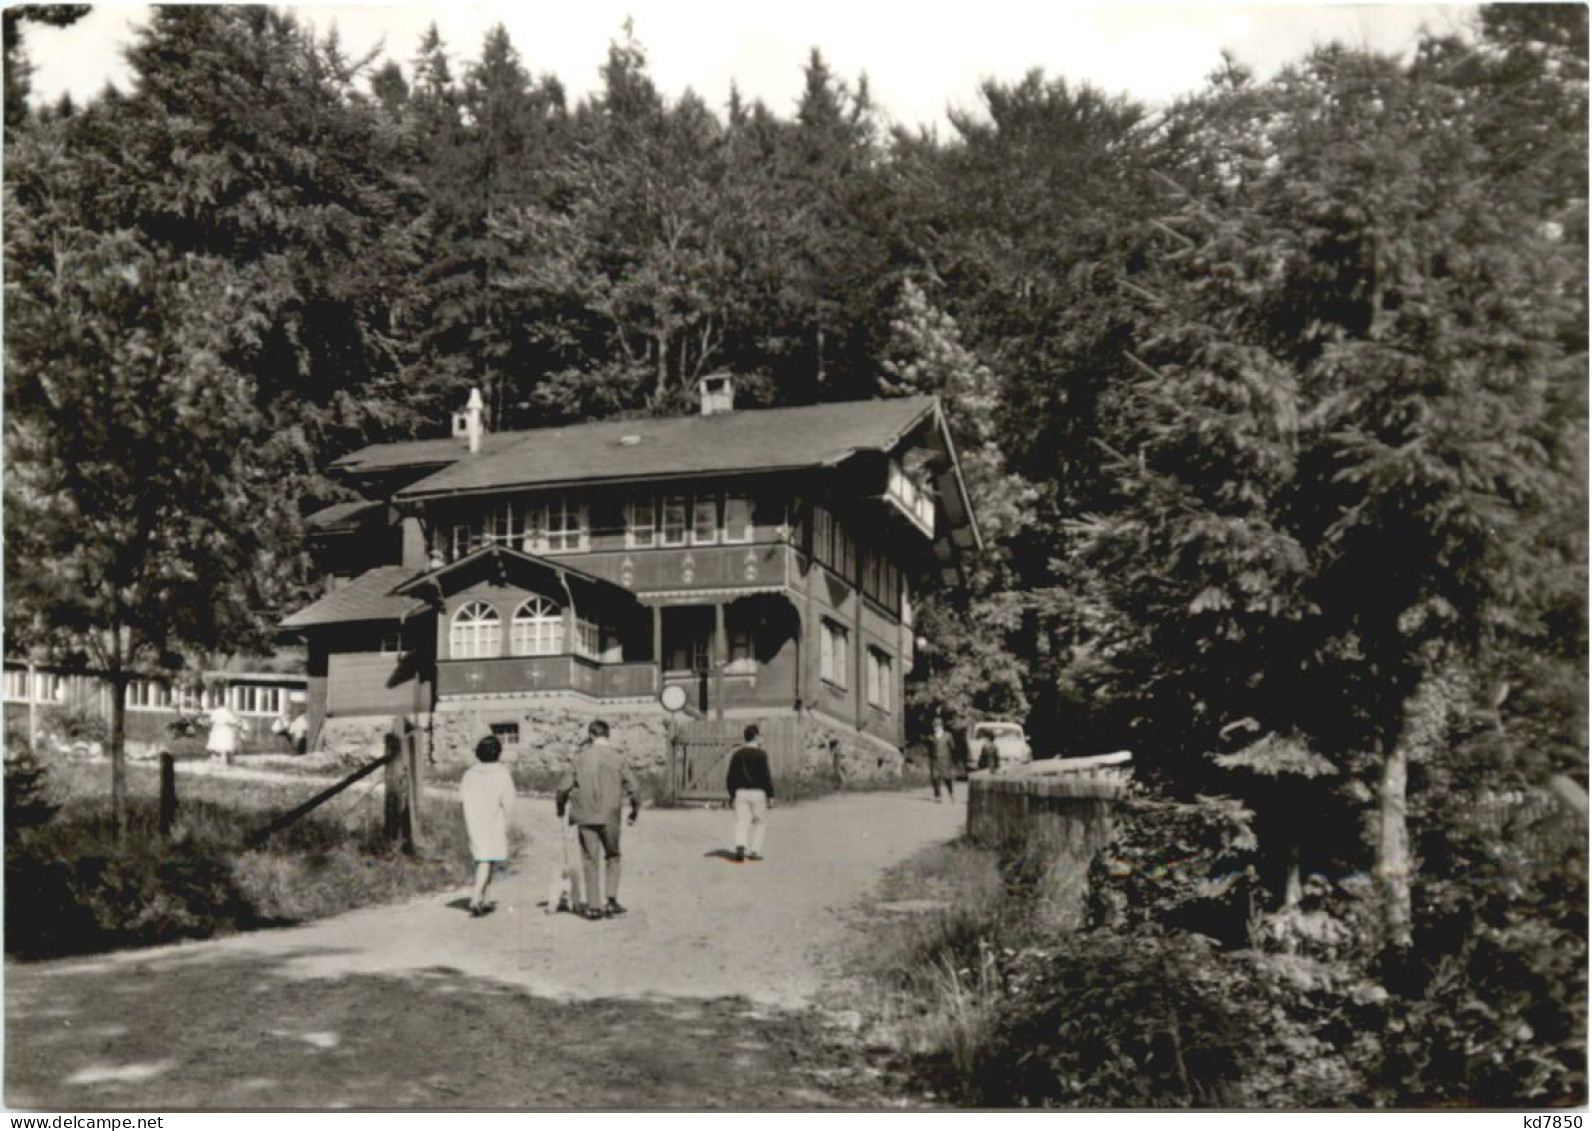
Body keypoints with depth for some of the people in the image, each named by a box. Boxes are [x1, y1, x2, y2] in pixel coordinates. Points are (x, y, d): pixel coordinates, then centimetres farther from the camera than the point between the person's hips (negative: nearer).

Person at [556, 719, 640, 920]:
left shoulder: (581, 758, -3)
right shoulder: (618, 758, -4)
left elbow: (563, 787, -1)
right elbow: (633, 788, -3)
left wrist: (561, 808, 18)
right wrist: (635, 810, 13)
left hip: (585, 818, 0)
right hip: (609, 817, 0)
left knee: (590, 861, 8)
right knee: (612, 858, 16)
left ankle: (593, 906, 9)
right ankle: (611, 899, 5)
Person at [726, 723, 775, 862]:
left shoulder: (737, 754, 7)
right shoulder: (761, 754, -8)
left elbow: (731, 777, 9)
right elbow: (766, 775, -11)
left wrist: (732, 794, 17)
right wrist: (770, 795, -6)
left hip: (741, 792, 3)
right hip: (758, 792, -3)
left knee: (742, 822, 0)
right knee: (759, 822, 11)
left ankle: (740, 846, -22)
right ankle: (755, 851, 8)